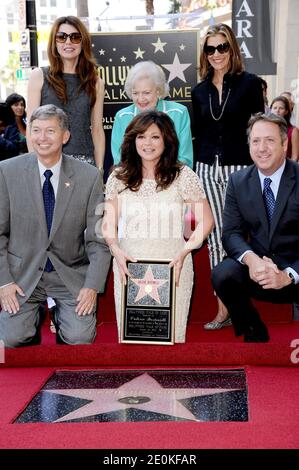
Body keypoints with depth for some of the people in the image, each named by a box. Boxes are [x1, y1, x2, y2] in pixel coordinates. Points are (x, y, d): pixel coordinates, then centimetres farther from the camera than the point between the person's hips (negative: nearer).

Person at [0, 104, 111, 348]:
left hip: (71, 274, 0)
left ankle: (64, 314, 17)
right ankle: (31, 316, 18)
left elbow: (98, 239, -3)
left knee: (80, 339, -17)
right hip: (23, 274, 0)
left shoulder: (89, 177, -6)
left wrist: (92, 286, -12)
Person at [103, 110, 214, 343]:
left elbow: (205, 221, 0)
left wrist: (185, 250, -15)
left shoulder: (183, 176, 0)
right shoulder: (118, 178, 8)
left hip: (172, 264, -2)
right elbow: (109, 224, 8)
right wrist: (116, 251, -13)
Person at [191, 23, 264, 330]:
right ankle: (224, 310, 11)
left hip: (240, 168, -4)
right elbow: (198, 135, 15)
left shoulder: (249, 83, -1)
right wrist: (193, 174, 12)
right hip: (208, 169, 4)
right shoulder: (200, 91, 11)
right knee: (216, 240, 4)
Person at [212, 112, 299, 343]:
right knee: (222, 275, -26)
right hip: (257, 262, 3)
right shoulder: (238, 181, 4)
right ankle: (255, 333, 1)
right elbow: (231, 233, 0)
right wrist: (250, 258, -23)